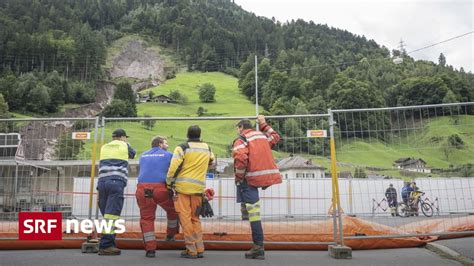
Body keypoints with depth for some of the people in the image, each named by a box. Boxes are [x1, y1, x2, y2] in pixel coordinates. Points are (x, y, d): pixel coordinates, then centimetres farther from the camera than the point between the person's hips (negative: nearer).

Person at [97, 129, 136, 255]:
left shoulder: (104, 147, 24)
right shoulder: (124, 145, 13)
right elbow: (132, 154, 32)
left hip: (102, 181, 5)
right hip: (116, 182, -5)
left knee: (107, 215, 8)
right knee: (111, 215, -9)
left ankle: (109, 244, 7)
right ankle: (105, 245, -14)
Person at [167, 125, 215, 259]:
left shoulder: (182, 147, -5)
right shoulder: (207, 148, 10)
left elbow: (174, 167, -9)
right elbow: (211, 162, 29)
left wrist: (169, 183, 3)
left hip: (182, 187, -4)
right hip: (198, 187, 4)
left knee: (185, 218, 1)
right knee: (195, 218, 15)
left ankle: (191, 250, 2)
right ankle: (199, 249, 14)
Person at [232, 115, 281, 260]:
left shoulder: (241, 140, -1)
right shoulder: (262, 135, 19)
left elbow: (240, 158, -19)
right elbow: (275, 137, 41)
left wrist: (238, 176, -5)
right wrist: (264, 124, 45)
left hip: (252, 178, -7)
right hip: (268, 176, 7)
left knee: (254, 212, -5)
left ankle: (258, 247, -3)